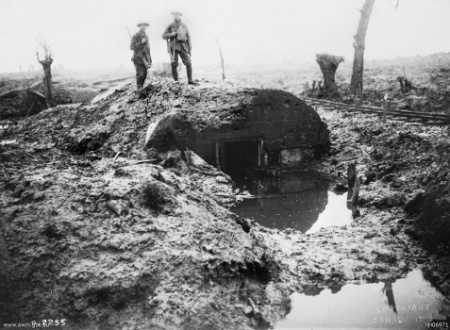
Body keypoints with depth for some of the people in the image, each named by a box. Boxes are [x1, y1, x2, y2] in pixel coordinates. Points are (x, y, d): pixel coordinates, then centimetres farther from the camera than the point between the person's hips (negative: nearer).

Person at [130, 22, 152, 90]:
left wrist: (149, 60, 13)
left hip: (145, 59, 6)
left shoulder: (146, 36, 15)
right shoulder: (135, 37, -3)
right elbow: (132, 47, -13)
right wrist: (141, 42, -17)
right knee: (140, 75, -11)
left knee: (144, 75, 2)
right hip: (138, 58, -6)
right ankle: (139, 89, -7)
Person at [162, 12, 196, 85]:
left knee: (188, 63, -8)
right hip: (173, 47, -2)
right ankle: (176, 81, 3)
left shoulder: (184, 26, 9)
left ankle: (190, 80, -1)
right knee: (174, 65, -5)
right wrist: (172, 34, -12)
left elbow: (188, 37, 12)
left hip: (183, 47, 2)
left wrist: (190, 48, 7)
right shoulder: (170, 26, 3)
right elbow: (164, 36, 3)